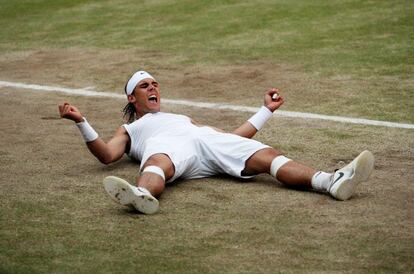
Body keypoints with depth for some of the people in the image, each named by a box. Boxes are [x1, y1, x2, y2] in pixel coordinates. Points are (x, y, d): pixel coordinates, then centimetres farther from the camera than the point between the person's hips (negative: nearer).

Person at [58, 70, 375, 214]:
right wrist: (81, 122, 5)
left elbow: (234, 137, 39)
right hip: (164, 145, -3)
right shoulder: (129, 129, 36)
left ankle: (333, 182, -47)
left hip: (206, 141, 3)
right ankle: (141, 196, -79)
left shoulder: (183, 117, 46)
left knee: (268, 155, -24)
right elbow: (107, 155, 14)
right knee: (157, 165, -43)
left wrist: (267, 109, 38)